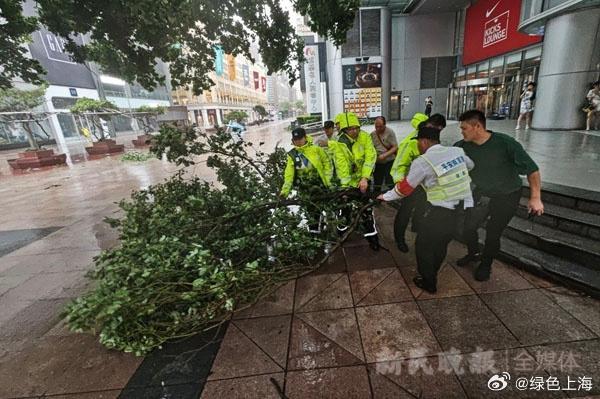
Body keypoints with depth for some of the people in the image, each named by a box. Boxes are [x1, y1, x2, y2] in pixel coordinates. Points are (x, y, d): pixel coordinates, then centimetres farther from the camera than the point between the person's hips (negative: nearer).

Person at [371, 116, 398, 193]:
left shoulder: (390, 132, -8)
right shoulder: (372, 134, 3)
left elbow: (395, 147, -11)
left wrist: (384, 155, -22)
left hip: (389, 162, -4)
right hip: (377, 163, 4)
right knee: (376, 186, 11)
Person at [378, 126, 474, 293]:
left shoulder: (422, 162, -14)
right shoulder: (457, 151, 3)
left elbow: (405, 188, -5)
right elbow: (471, 165, 23)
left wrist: (385, 197, 9)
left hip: (441, 214, -7)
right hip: (465, 210, 7)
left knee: (424, 246, 14)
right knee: (441, 244, 24)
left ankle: (428, 283, 29)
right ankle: (431, 275, 43)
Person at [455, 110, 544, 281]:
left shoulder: (505, 143, -26)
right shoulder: (463, 146, -15)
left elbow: (531, 168, -20)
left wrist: (535, 198, -24)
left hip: (506, 197, -4)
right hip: (481, 193, 4)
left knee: (493, 233, 2)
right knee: (468, 226, 6)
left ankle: (486, 265, 28)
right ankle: (473, 253, 36)